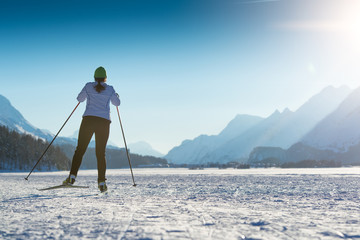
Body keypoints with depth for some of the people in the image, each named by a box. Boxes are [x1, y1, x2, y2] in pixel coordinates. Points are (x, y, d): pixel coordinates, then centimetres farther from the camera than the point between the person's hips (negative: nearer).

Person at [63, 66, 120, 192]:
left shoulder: (88, 86, 5)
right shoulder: (110, 89, 5)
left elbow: (80, 99, 16)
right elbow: (117, 103, 16)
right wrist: (115, 95, 37)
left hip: (88, 120, 0)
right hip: (104, 122, 1)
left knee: (80, 149, 4)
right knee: (101, 153, 5)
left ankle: (72, 176, -11)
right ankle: (101, 183, -1)